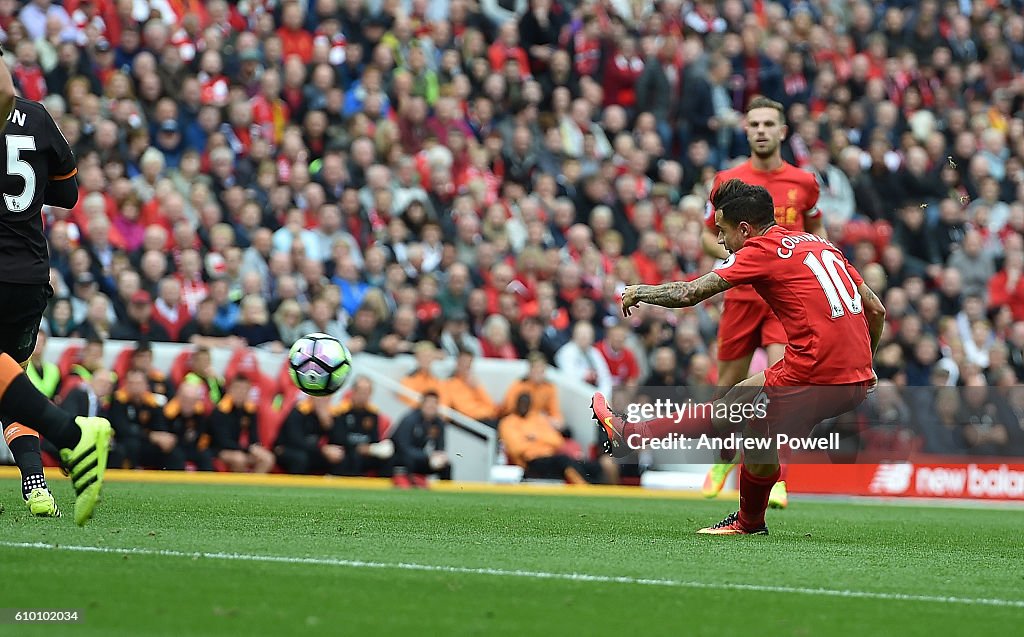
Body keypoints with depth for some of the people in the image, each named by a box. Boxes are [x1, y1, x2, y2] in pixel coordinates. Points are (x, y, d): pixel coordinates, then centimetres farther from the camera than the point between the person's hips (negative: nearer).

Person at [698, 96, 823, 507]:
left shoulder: (803, 182, 5)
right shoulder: (728, 181, 2)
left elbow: (816, 229, 22)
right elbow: (708, 235, 11)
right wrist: (730, 254, -9)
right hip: (742, 294, 1)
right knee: (729, 384, 9)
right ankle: (725, 457, 38)